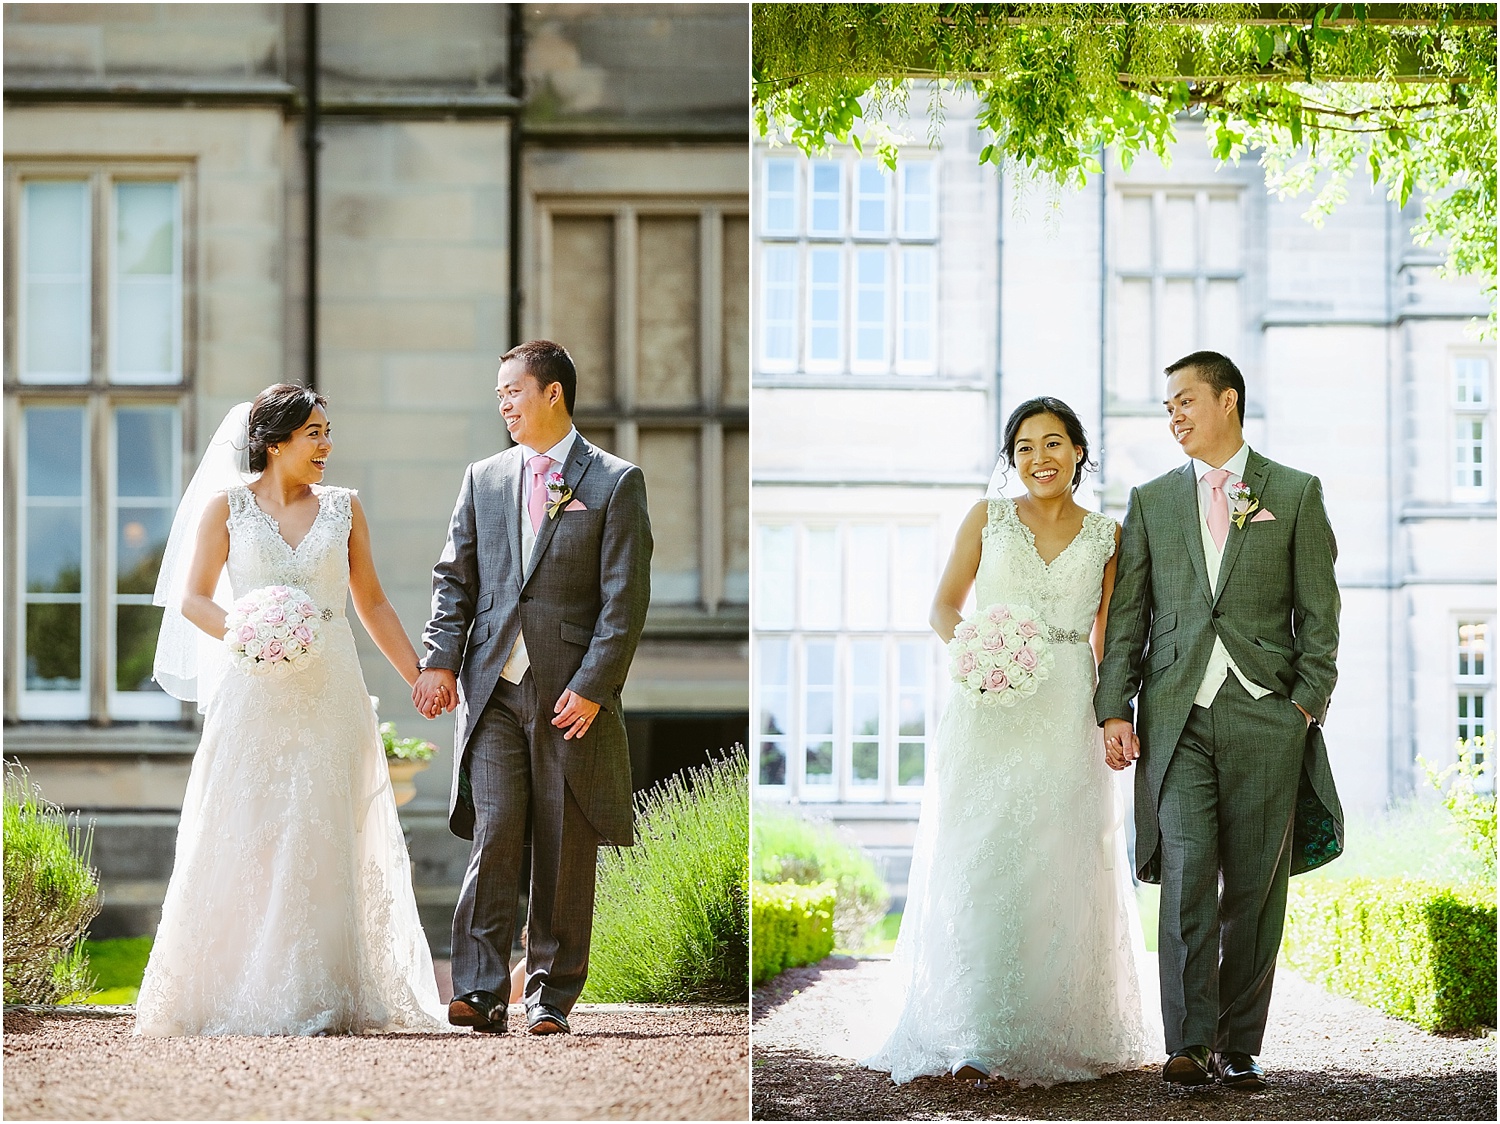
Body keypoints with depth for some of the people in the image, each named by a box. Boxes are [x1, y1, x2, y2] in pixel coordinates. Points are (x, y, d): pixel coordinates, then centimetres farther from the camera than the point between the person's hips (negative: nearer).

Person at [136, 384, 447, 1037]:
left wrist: (418, 677, 12)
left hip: (329, 691, 2)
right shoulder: (226, 506, 4)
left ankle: (321, 999, -2)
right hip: (252, 694, -2)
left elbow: (371, 603, 16)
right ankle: (235, 998, 1)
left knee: (321, 838, -3)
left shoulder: (343, 508, 12)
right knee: (244, 840, -5)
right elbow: (192, 599, 1)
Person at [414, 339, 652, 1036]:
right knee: (491, 838, -8)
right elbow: (454, 579, 13)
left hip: (572, 696, -2)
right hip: (492, 690, 2)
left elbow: (625, 597, -4)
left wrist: (593, 686, -12)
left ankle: (551, 997, 11)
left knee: (565, 854, 4)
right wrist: (440, 661, -1)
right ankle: (481, 992, -10)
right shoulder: (483, 480, 14)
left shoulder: (615, 482, 1)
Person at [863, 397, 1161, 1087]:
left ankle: (1055, 1030, 9)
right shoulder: (988, 517, 7)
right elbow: (945, 604, 7)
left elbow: (1108, 640, 11)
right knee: (978, 861, -6)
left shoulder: (1107, 536, 9)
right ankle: (974, 1036, -4)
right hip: (988, 708, -1)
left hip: (1066, 712, 1)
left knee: (1060, 866, 1)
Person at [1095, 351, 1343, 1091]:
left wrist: (1308, 703, -5)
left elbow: (1318, 611, 5)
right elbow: (1126, 615, 10)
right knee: (1187, 872, -12)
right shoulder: (1152, 502, 14)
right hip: (1176, 716, 1)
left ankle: (1239, 1048, 9)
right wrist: (1114, 711, 0)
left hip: (1265, 717, -1)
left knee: (1254, 888, 2)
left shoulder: (1296, 494, 8)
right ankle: (1189, 1045, -16)